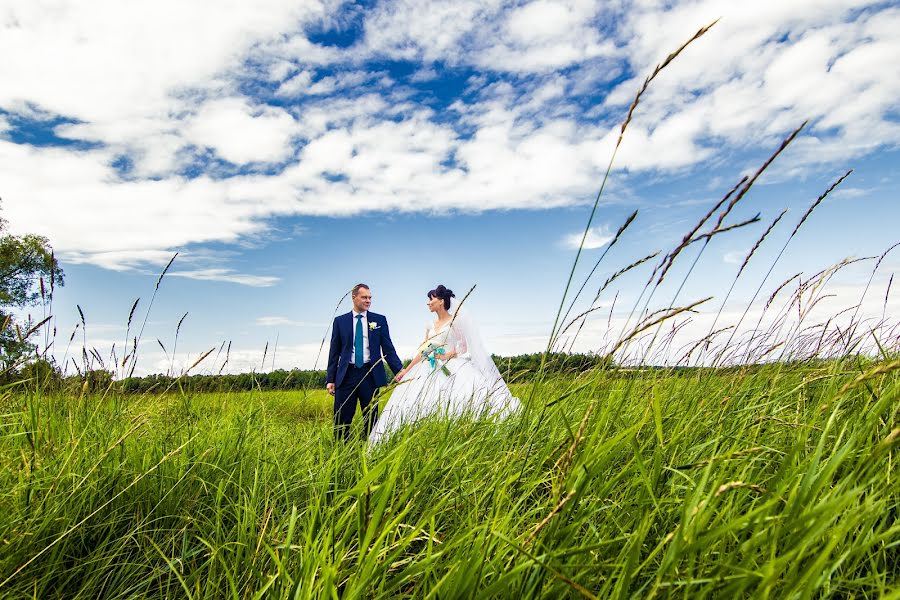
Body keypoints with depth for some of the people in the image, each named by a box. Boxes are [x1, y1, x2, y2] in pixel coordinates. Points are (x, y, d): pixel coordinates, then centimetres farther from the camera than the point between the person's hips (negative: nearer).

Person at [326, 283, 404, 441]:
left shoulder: (379, 320, 6)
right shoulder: (340, 321, 7)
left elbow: (388, 349, 4)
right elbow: (334, 352, 8)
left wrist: (400, 372, -5)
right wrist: (330, 379, 3)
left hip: (370, 374, 0)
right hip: (346, 375, 0)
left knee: (371, 419, 7)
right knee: (341, 420, 2)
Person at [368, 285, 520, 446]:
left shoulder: (456, 320, 0)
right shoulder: (430, 326, 17)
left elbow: (463, 347, -5)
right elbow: (423, 352, 17)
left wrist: (444, 356, -16)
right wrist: (405, 370, 13)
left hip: (453, 369, -6)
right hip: (433, 372, 6)